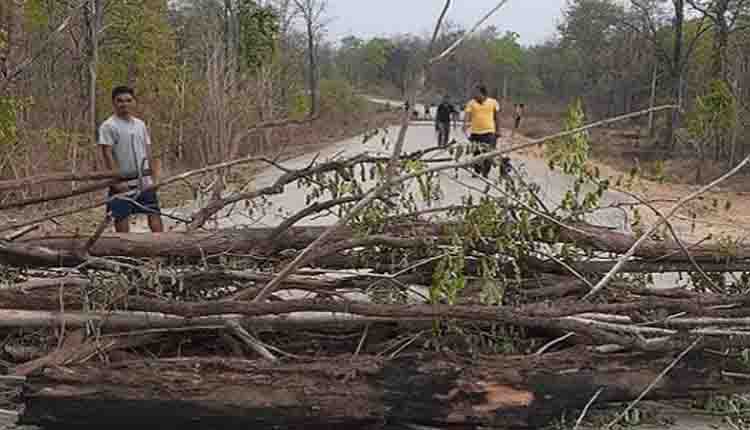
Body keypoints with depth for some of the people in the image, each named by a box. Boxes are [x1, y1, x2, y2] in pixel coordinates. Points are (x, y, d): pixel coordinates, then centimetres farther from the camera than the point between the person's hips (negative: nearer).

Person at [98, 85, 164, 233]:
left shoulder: (140, 125, 12)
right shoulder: (108, 126, -6)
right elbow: (107, 155, -12)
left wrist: (154, 176, 7)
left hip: (144, 180, 5)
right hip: (122, 182, -5)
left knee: (154, 214, 3)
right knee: (121, 216, -1)